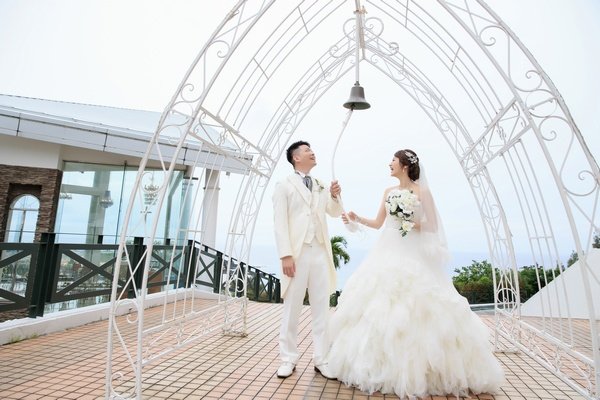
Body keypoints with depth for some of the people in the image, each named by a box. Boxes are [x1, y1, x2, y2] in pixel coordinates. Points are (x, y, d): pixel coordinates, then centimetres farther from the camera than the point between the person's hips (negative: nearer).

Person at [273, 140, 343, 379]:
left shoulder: (320, 186, 18)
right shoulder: (284, 185, 2)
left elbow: (335, 213, 21)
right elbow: (280, 222, -6)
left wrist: (334, 196, 0)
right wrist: (285, 255, -16)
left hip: (320, 252, 5)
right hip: (297, 252, -5)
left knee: (322, 308, 8)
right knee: (292, 308, 4)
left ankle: (321, 359, 19)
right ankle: (288, 359, 18)